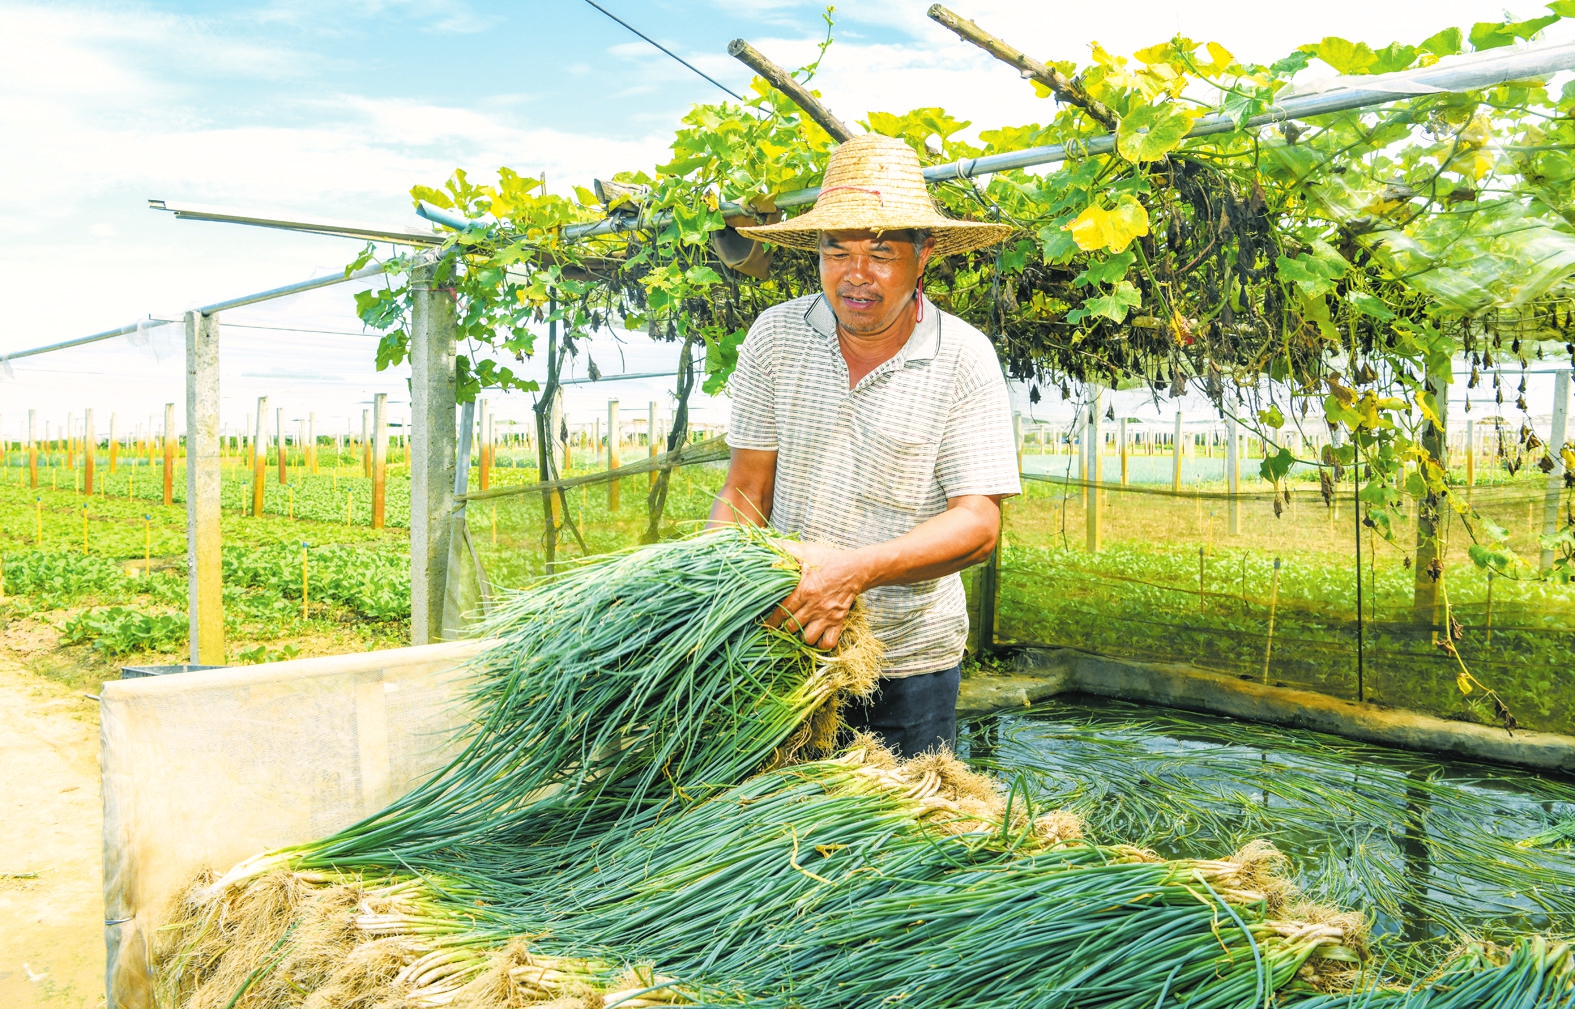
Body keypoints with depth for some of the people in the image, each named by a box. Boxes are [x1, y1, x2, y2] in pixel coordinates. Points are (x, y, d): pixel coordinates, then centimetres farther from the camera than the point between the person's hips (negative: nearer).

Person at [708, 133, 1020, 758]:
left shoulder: (964, 359, -10)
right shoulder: (775, 336, -4)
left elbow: (979, 523, -15)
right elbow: (745, 493, -1)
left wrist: (857, 569, -30)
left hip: (910, 658, -1)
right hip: (788, 639, 2)